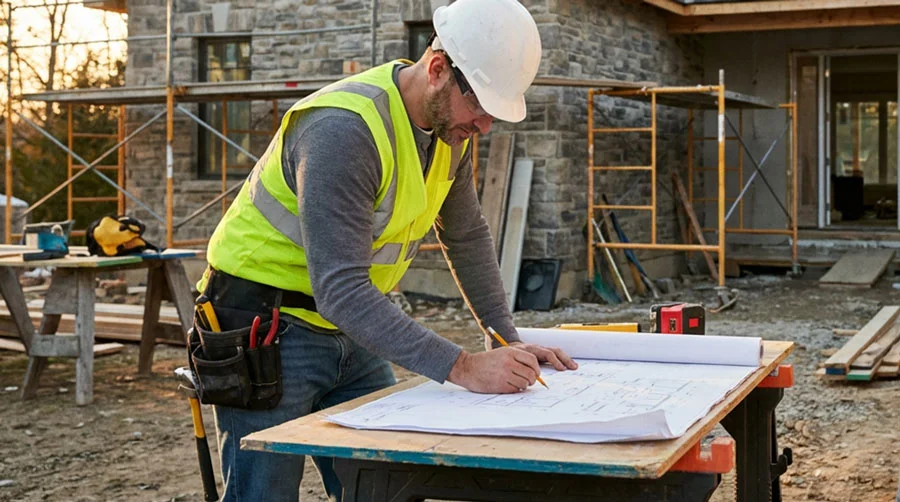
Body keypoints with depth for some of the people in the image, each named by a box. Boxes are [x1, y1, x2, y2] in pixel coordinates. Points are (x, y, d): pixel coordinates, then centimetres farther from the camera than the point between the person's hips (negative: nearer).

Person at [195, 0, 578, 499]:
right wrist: (461, 367, -36)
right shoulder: (344, 129, -29)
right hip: (266, 328, -8)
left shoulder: (450, 123, -1)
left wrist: (509, 341, 6)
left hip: (348, 332, 8)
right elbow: (339, 290, -34)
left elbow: (467, 237, 13)